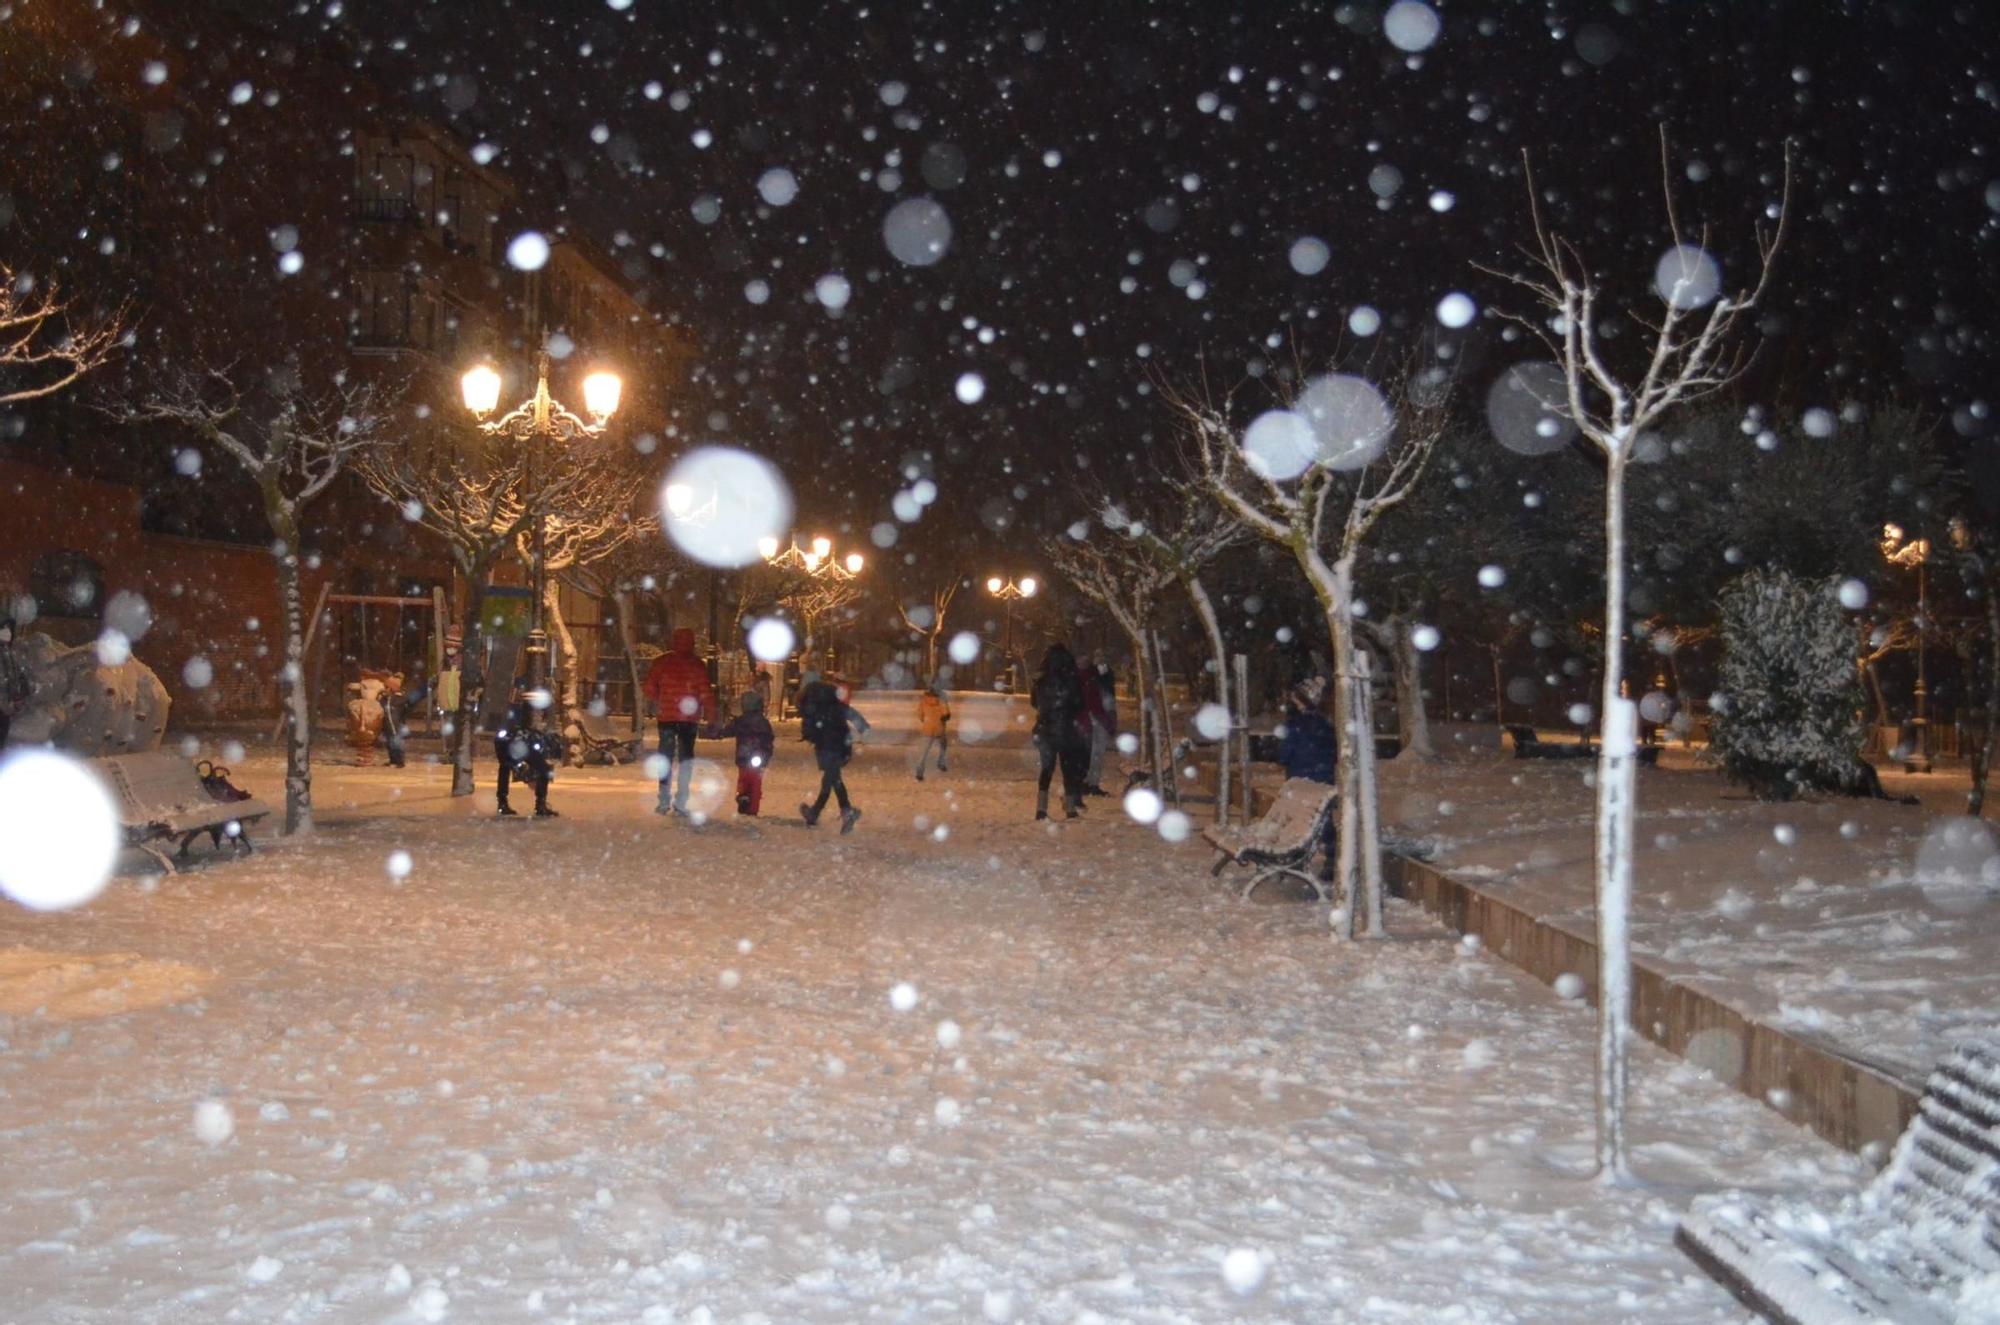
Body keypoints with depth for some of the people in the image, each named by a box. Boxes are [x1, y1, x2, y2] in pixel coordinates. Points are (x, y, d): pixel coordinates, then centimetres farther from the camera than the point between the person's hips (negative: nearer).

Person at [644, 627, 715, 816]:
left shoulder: (661, 661, 1)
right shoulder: (697, 665, -4)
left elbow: (649, 688, 3)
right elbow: (705, 693, -6)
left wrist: (656, 705, 19)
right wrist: (710, 713, 2)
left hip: (666, 716, 1)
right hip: (689, 717, -1)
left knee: (666, 757, 11)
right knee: (686, 757, 5)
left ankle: (664, 802, 9)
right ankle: (680, 803, -3)